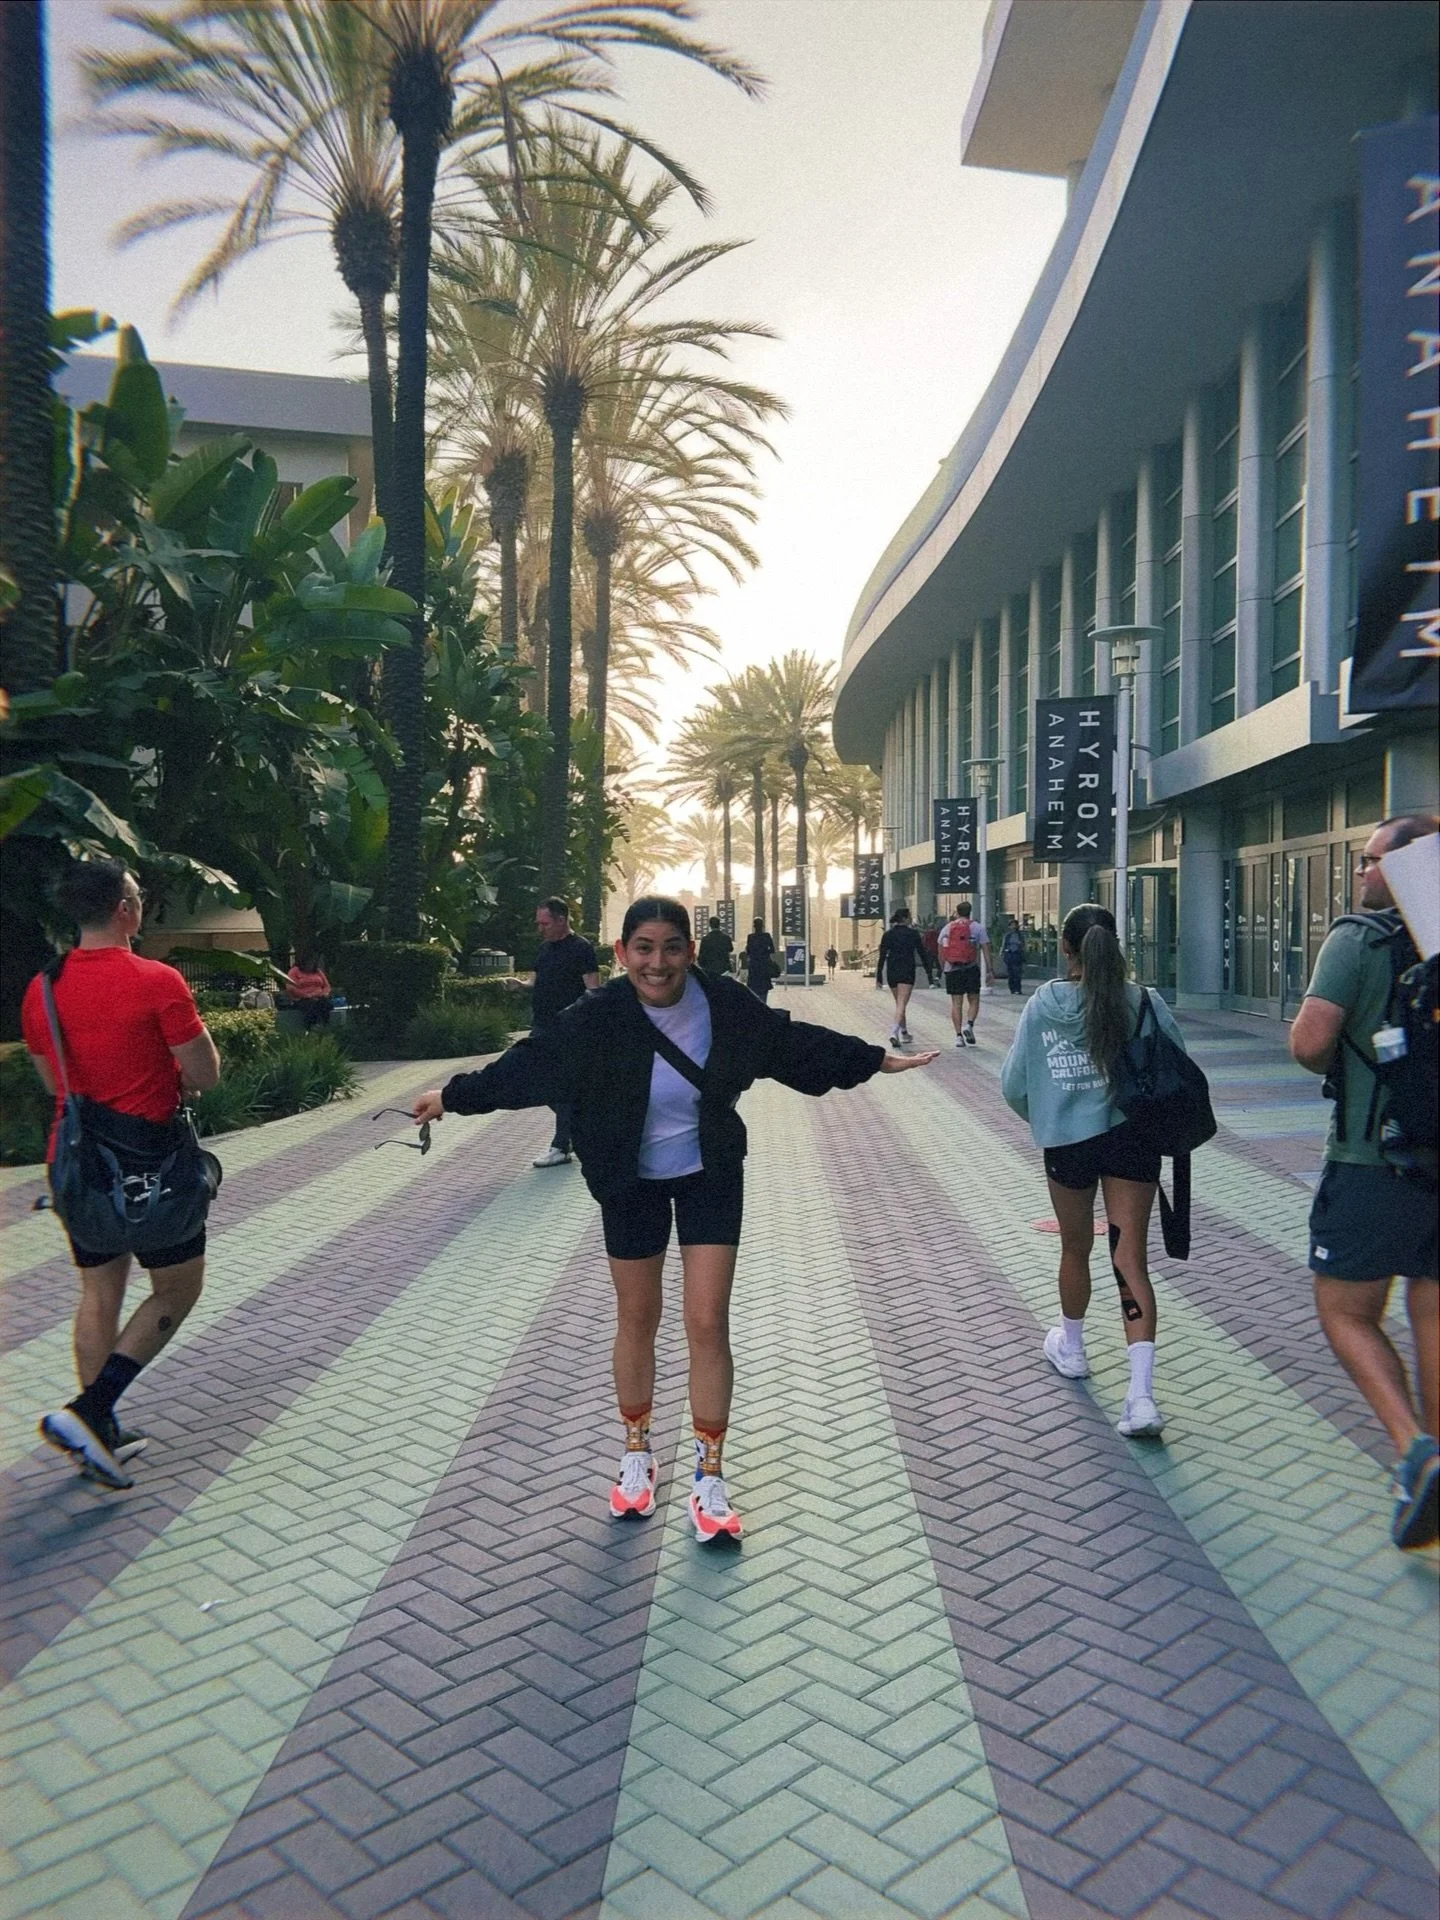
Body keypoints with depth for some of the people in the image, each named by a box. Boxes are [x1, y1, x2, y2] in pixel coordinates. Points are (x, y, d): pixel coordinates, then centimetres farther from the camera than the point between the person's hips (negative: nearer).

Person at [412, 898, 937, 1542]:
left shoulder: (724, 1005, -19)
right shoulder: (599, 1018, -22)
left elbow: (794, 1041, -4)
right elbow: (527, 1064, -9)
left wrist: (876, 1059, 4)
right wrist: (453, 1095, -3)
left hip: (710, 1177, 0)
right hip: (631, 1183, 0)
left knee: (708, 1324, -2)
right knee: (636, 1320, 13)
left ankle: (709, 1477, 14)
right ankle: (637, 1453, 35)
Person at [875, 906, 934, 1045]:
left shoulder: (887, 934, 4)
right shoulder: (913, 934, -3)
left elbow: (881, 957, 1)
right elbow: (923, 954, -1)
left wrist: (879, 977, 3)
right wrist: (929, 973, 5)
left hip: (891, 972, 4)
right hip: (907, 972, -4)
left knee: (899, 1004, 19)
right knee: (901, 1004, -10)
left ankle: (904, 1033, 28)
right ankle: (894, 1032, -29)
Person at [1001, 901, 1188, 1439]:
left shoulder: (1042, 1004, -7)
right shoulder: (1143, 1002, -7)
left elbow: (1013, 1084, -3)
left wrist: (1041, 1117, 18)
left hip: (1066, 1141, 0)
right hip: (1132, 1138, 0)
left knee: (1075, 1249, 21)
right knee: (1131, 1259, 3)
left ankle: (1071, 1348, 43)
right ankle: (1141, 1392, -6)